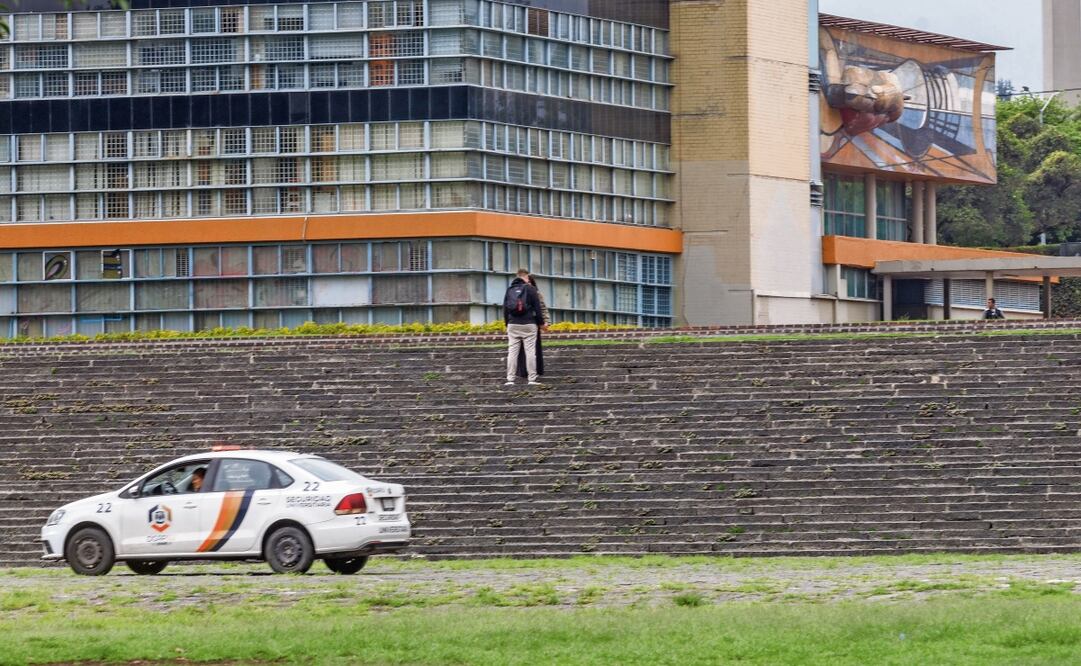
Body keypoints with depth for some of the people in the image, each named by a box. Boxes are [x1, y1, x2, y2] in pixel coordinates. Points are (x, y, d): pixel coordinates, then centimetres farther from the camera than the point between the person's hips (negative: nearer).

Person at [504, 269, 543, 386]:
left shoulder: (509, 290, 10)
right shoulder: (529, 289, -3)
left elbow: (505, 308, 12)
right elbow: (537, 307, -4)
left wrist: (507, 323, 20)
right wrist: (540, 322, 5)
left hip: (513, 325, 3)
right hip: (528, 324, -3)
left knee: (512, 352, 3)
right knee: (530, 351, -1)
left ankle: (510, 379, -2)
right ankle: (532, 378, -3)